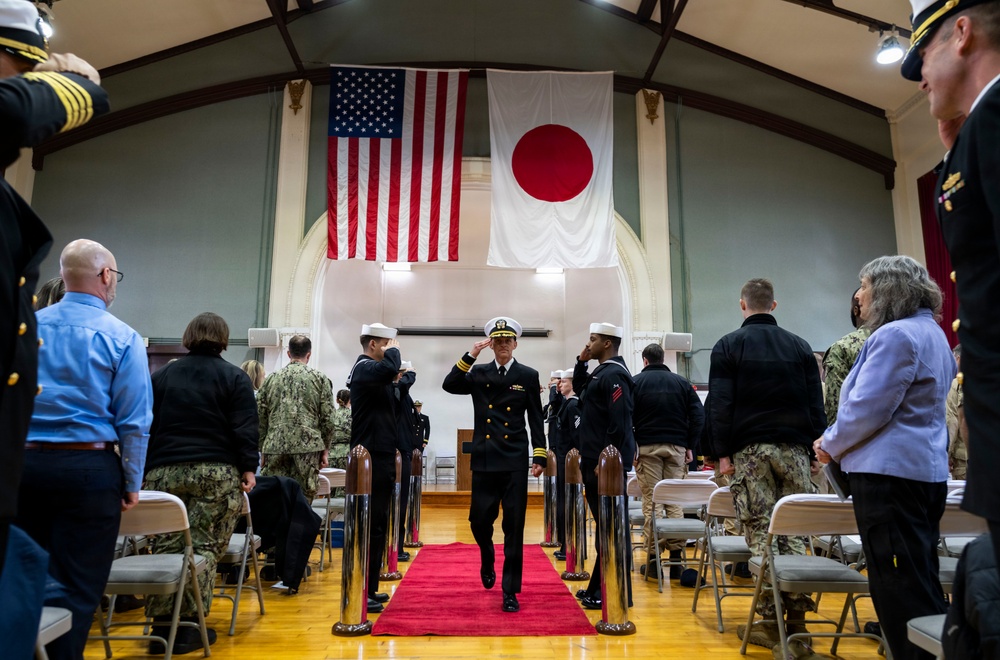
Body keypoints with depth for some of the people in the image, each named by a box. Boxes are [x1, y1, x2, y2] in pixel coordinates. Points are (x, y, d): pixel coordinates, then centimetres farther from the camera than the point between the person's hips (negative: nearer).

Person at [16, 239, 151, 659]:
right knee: (77, 585, 5)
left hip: (23, 463, 5)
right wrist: (132, 482, -1)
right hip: (88, 468, -5)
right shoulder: (121, 338, -7)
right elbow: (134, 419, -10)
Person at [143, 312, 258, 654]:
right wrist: (248, 468, -3)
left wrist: (145, 469, 20)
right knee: (204, 546, 0)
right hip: (216, 472, -3)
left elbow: (146, 425, 15)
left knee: (165, 547, 7)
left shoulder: (161, 375, 14)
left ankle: (162, 625, 7)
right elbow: (244, 428, -6)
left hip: (164, 471, 4)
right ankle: (188, 624, -1)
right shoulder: (234, 377, 2)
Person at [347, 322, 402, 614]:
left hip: (379, 456, 10)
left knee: (376, 524, 14)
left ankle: (369, 588, 23)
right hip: (372, 458, -10)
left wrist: (392, 451, 21)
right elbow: (388, 369, -36)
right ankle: (361, 592, -2)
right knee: (371, 524, -8)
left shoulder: (372, 370, 18)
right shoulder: (365, 368, -13)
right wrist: (393, 351, -16)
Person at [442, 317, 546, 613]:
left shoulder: (528, 376, 4)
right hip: (484, 460, 2)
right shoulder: (478, 374, 8)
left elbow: (536, 420, 2)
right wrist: (470, 356, -13)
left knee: (514, 527, 0)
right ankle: (487, 561, 39)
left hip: (515, 461, -1)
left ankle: (510, 591, 10)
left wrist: (539, 457, -4)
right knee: (479, 520, 6)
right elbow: (449, 385, -8)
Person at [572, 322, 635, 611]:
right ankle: (600, 587, 25)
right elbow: (579, 389, 30)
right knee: (605, 526, 15)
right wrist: (581, 362, 15)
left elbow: (619, 423, -22)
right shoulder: (602, 372, 15)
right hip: (596, 461, 10)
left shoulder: (614, 374, -15)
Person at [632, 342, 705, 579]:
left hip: (647, 446, -2)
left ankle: (653, 558, 1)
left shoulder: (636, 382, 3)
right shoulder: (681, 382, 10)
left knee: (650, 503, 0)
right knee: (675, 502, 5)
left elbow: (628, 417, -4)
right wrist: (690, 446, 7)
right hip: (676, 446, 2)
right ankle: (676, 556, 3)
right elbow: (698, 414, 4)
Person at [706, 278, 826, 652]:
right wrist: (816, 449, 12)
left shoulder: (728, 346, 2)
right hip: (794, 447, 3)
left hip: (750, 448, -3)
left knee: (760, 534, -1)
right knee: (794, 532, 6)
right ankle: (797, 617, 7)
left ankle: (770, 621, 0)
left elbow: (720, 405, -4)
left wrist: (723, 453, -2)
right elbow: (816, 404, 10)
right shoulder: (800, 347, 12)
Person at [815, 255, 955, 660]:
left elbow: (868, 407, -20)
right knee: (921, 580, 17)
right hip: (925, 468, 10)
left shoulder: (895, 335, -16)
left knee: (898, 585, -2)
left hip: (890, 470, -10)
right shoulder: (931, 332, 16)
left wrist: (831, 445, -4)